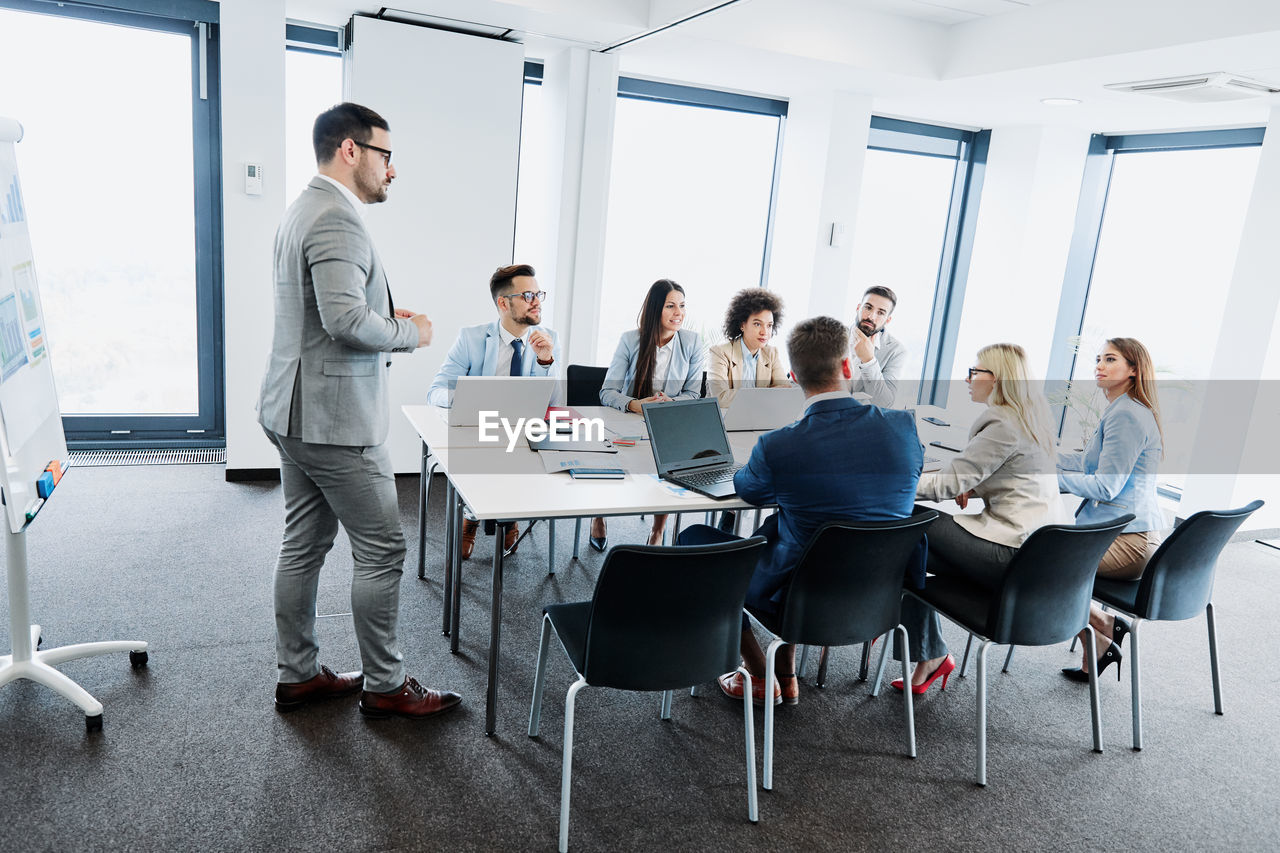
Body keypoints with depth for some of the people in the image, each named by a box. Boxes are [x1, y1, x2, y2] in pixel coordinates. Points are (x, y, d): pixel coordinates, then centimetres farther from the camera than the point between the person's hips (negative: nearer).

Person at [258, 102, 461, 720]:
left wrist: (386, 316, 11)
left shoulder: (305, 209, 16)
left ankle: (297, 674, 28)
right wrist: (410, 333, -12)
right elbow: (346, 318, -29)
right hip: (334, 418, -11)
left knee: (304, 546, 16)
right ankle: (384, 685, 14)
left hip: (295, 411, 11)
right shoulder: (337, 219, -18)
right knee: (382, 550, 1)